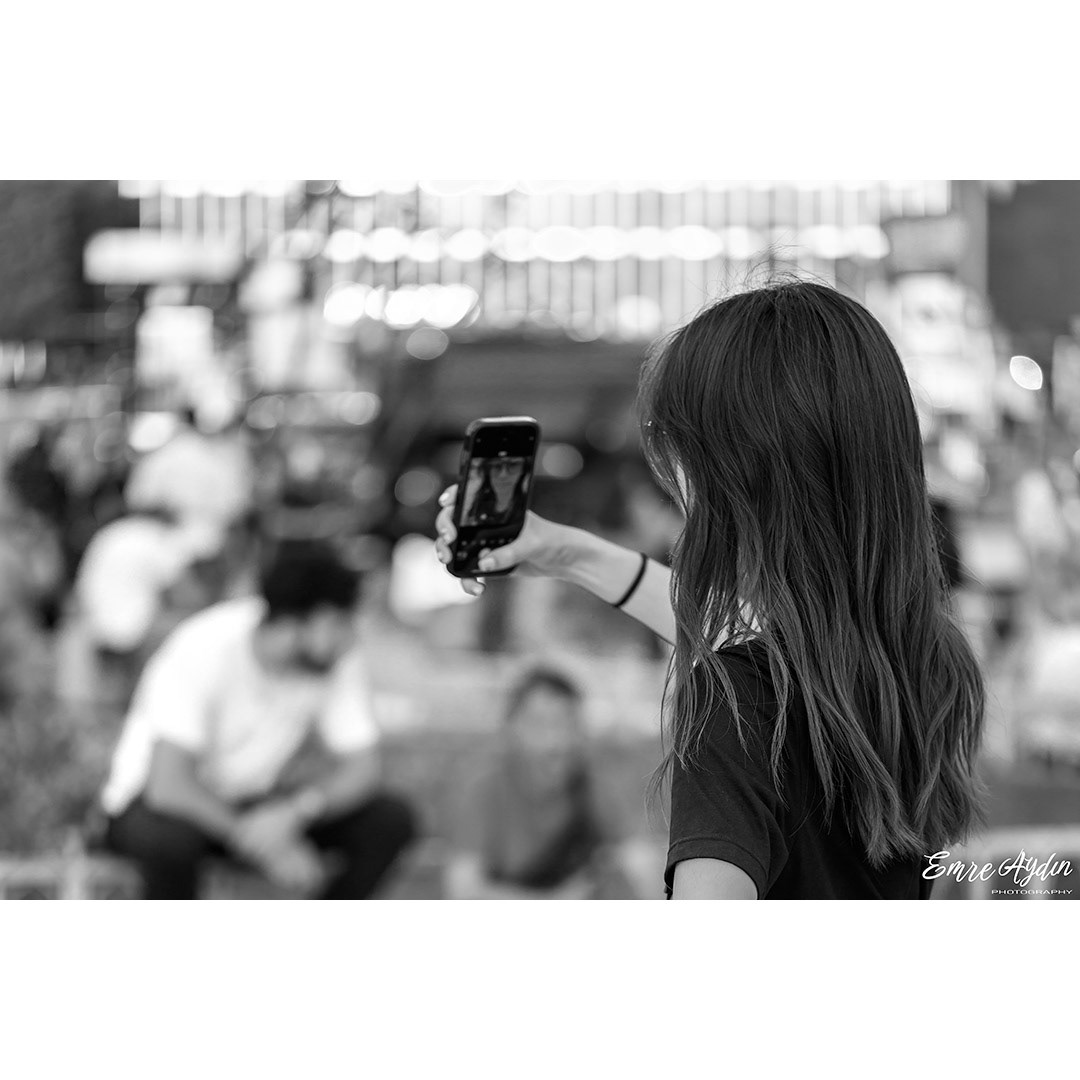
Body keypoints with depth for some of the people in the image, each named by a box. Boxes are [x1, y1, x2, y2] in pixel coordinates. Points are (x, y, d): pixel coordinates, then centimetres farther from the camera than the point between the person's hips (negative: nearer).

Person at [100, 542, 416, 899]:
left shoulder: (338, 653, -14)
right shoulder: (204, 651, -29)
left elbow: (361, 769, -14)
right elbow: (168, 786, -35)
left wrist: (298, 811, -35)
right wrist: (268, 847, -39)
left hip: (258, 801, 5)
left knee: (391, 819, -16)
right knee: (169, 836, -40)